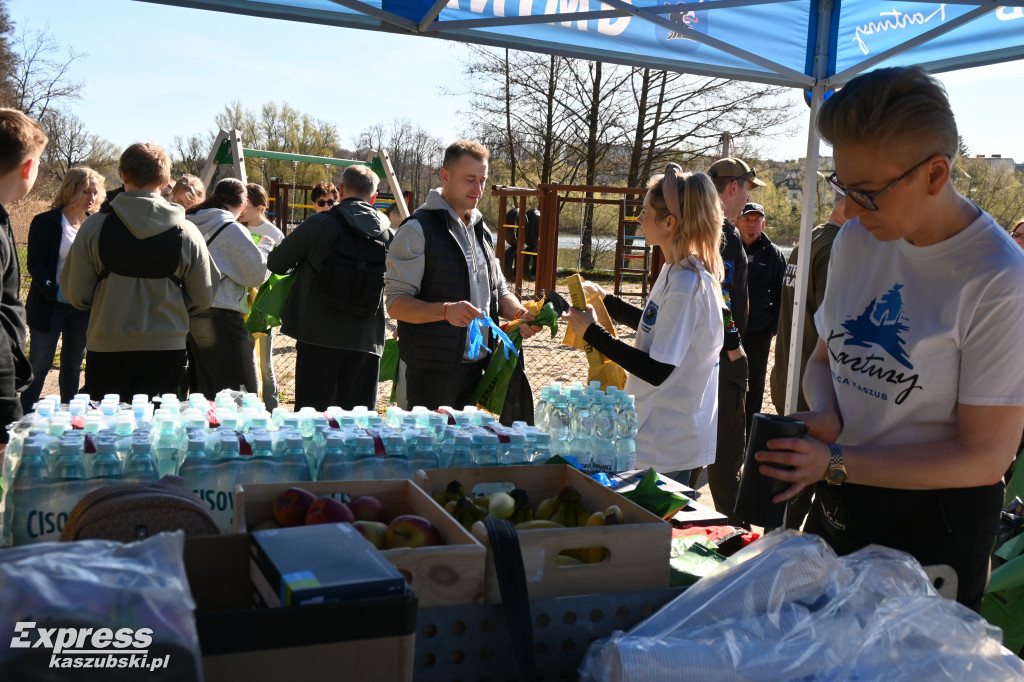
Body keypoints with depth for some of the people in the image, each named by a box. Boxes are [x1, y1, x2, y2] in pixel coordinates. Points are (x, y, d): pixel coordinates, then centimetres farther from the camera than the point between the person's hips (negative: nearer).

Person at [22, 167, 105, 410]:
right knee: (39, 365, 2)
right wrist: (54, 292, -24)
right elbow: (35, 263, -10)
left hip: (83, 306, 4)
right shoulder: (46, 222, -5)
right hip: (50, 306, -4)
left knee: (73, 365, 12)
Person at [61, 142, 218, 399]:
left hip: (107, 348, 0)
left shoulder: (95, 226, -6)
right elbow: (203, 298, 1)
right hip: (166, 348, 0)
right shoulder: (186, 232, -5)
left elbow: (75, 293, -2)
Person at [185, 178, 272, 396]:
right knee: (240, 394, -3)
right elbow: (256, 273, -8)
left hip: (192, 318, 8)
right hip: (222, 318, -8)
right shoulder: (233, 230, -11)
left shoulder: (193, 225, 11)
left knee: (204, 391, 15)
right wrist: (265, 247, 8)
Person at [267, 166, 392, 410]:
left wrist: (304, 267, 23)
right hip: (367, 340, 3)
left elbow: (276, 263, 4)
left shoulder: (318, 224, -6)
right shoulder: (389, 234, 4)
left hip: (319, 334, -2)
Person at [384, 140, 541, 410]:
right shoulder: (418, 229, -9)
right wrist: (445, 310, -32)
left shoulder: (480, 230, 16)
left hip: (476, 366, 7)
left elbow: (498, 291, 21)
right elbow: (396, 302, -15)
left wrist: (520, 314, -1)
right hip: (432, 371, -7)